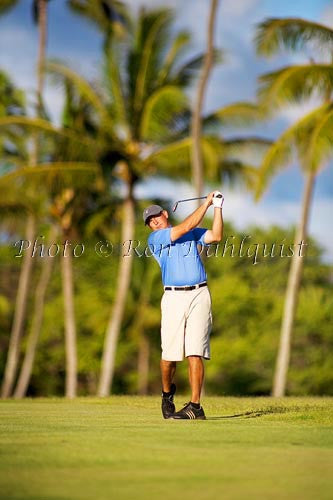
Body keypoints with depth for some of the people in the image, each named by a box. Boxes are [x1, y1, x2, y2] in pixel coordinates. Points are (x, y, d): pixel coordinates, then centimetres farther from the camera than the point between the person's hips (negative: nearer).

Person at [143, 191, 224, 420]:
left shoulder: (192, 234, 18)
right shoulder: (155, 238, 7)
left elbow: (216, 236, 2)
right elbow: (185, 227, -3)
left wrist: (218, 208, -2)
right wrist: (207, 203, 3)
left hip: (199, 295, 1)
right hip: (174, 297, 0)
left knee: (195, 353, -9)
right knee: (169, 354, -3)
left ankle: (195, 406, -9)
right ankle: (167, 392, 26)